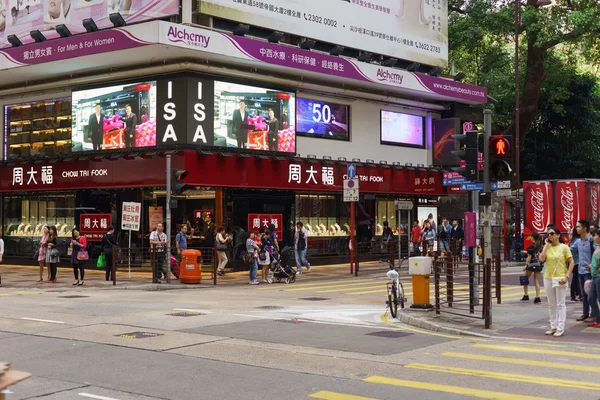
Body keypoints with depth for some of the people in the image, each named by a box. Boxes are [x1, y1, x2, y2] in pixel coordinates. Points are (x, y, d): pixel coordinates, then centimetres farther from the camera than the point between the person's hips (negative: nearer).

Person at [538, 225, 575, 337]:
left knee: (560, 304, -1)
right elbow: (541, 259, -8)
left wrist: (567, 276, -14)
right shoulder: (547, 247, 8)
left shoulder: (564, 247, -5)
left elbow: (571, 263, -6)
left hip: (560, 279, -5)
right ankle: (553, 326, 19)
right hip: (548, 278, 5)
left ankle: (560, 328, 3)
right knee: (551, 304, 11)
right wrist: (547, 245, -5)